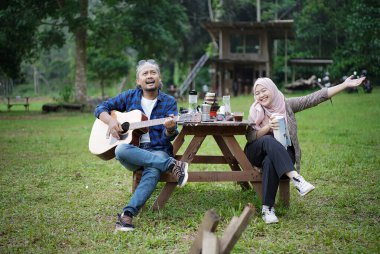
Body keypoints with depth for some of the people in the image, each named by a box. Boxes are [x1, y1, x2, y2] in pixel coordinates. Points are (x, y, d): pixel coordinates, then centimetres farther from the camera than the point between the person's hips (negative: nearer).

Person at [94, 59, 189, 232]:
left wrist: (170, 128, -28)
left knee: (153, 170, -38)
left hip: (158, 150, -2)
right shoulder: (130, 96, 9)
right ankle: (172, 166, -35)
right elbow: (101, 108, 13)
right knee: (121, 150, -36)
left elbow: (169, 137, -4)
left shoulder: (169, 102, 5)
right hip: (132, 149, 2)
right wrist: (111, 121, -8)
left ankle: (128, 214, -47)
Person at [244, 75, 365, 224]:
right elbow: (250, 137, -5)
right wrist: (268, 127, -22)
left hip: (282, 155, 0)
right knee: (269, 140, -34)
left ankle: (267, 208, -35)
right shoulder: (255, 111, 3)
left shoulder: (287, 105, 3)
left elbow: (316, 98, -3)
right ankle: (296, 178, -45)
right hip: (258, 153, 0)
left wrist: (345, 85, -9)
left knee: (270, 162, -36)